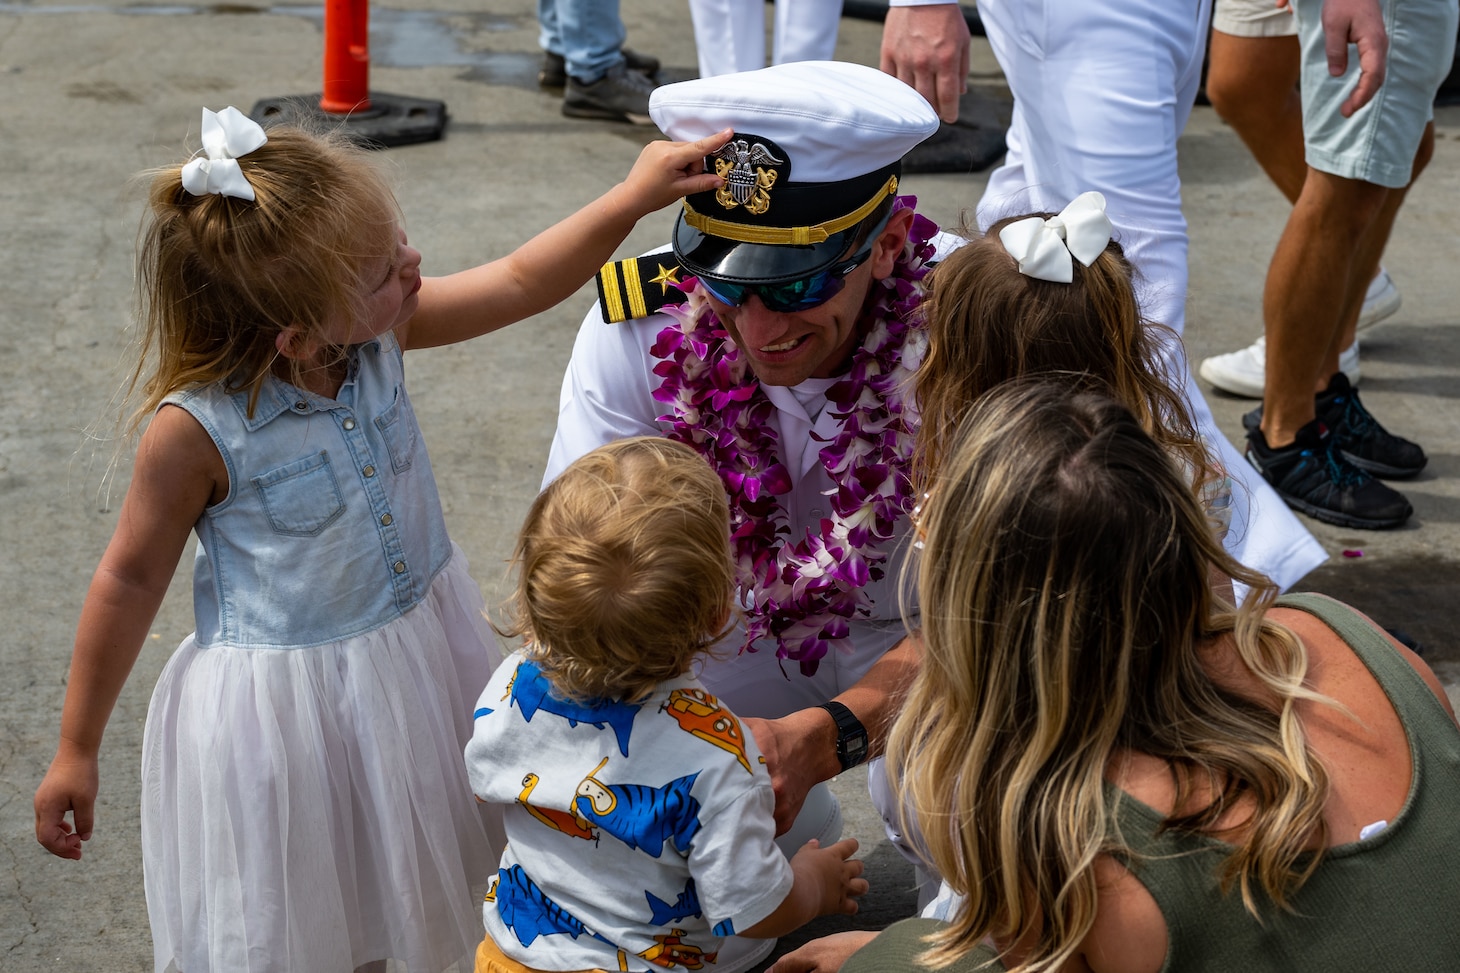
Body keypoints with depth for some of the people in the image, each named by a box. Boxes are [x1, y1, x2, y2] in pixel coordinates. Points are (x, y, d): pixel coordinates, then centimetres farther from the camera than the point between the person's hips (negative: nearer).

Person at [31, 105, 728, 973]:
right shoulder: (196, 430, -27)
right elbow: (131, 581, -15)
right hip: (284, 698, -5)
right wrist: (78, 752, -6)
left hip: (421, 644, 6)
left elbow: (519, 284, -4)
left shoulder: (382, 334, -14)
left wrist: (630, 200, -15)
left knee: (403, 899, 24)